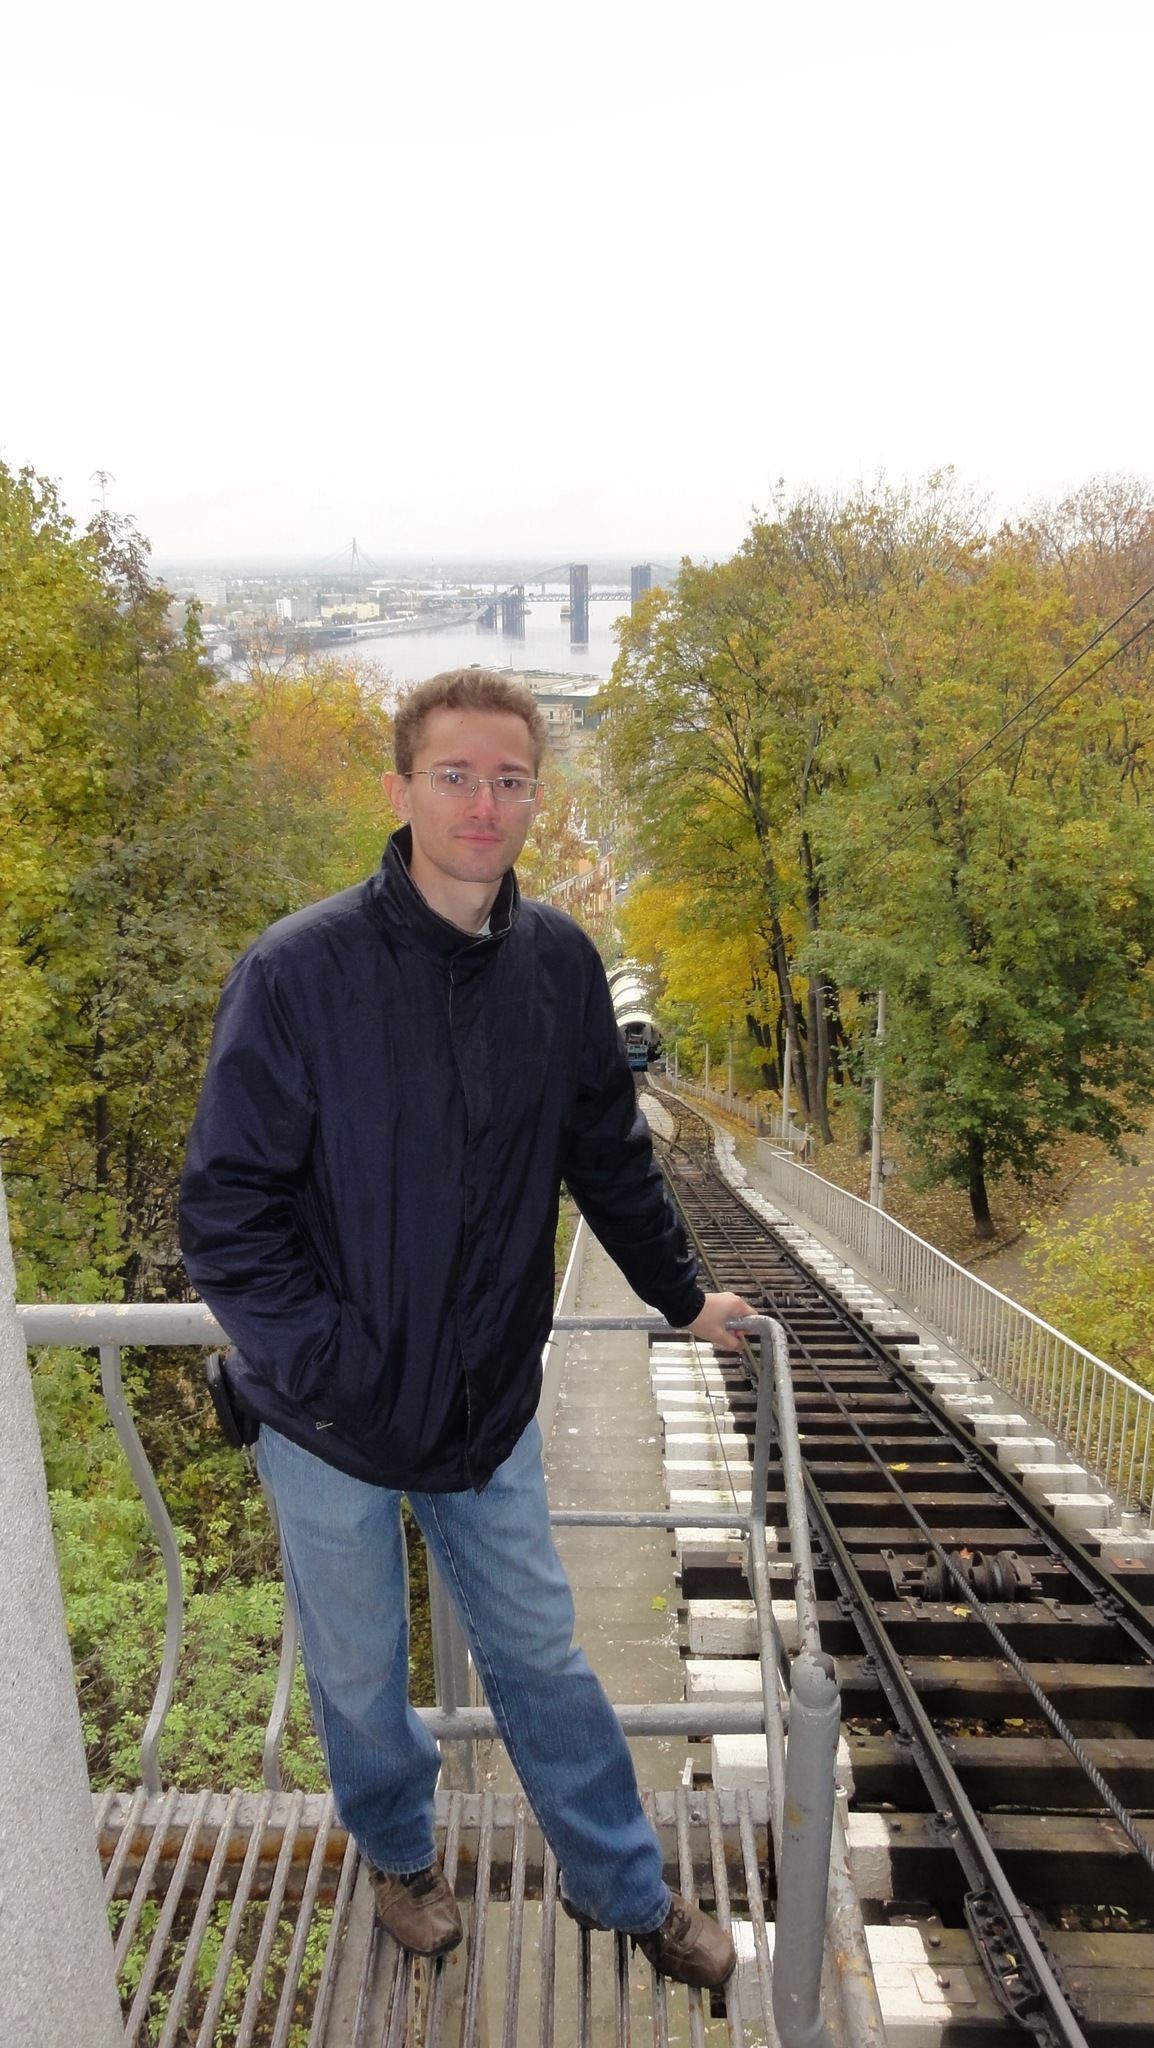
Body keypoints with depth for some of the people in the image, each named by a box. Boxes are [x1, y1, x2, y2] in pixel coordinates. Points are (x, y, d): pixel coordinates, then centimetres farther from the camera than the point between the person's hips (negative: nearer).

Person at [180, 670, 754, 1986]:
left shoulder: (561, 964, -6)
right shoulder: (298, 970, -19)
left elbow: (610, 1157, 8)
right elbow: (225, 1213, -16)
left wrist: (680, 1295, 16)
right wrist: (337, 1369, -19)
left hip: (490, 1406, 3)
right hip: (331, 1425, -2)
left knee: (540, 1655, 18)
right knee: (360, 1670, 20)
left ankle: (622, 1884, 41)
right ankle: (399, 1854, 50)